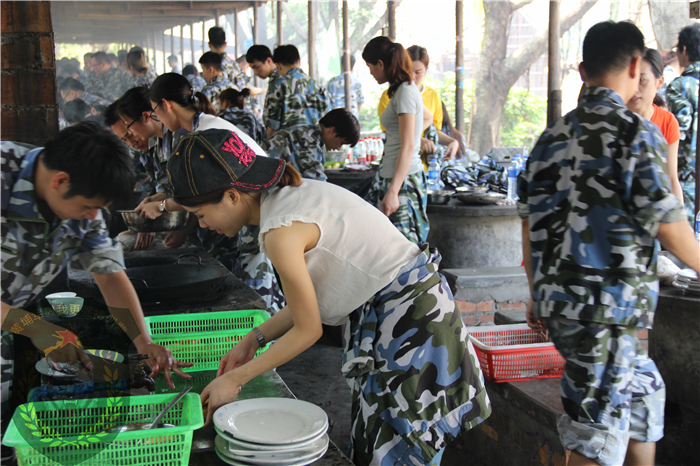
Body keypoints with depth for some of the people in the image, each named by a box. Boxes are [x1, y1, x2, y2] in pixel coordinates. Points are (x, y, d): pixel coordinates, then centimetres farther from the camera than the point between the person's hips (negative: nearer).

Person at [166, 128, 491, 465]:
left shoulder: (281, 232, -24)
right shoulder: (292, 193, 4)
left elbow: (308, 329, -14)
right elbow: (311, 297, 10)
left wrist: (235, 380, -5)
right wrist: (253, 340, 10)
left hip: (406, 314, -10)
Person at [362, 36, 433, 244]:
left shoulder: (405, 92, -14)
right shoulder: (406, 89, 14)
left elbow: (407, 147, -21)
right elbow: (428, 118, 35)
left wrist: (393, 191, -25)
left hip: (403, 179, -10)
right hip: (390, 176, 10)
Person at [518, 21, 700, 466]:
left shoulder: (554, 136, 8)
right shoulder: (636, 132, -12)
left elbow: (530, 222, 11)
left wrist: (537, 294, 19)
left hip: (558, 300, 8)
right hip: (609, 307, -7)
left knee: (643, 393, 25)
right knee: (598, 430, 2)